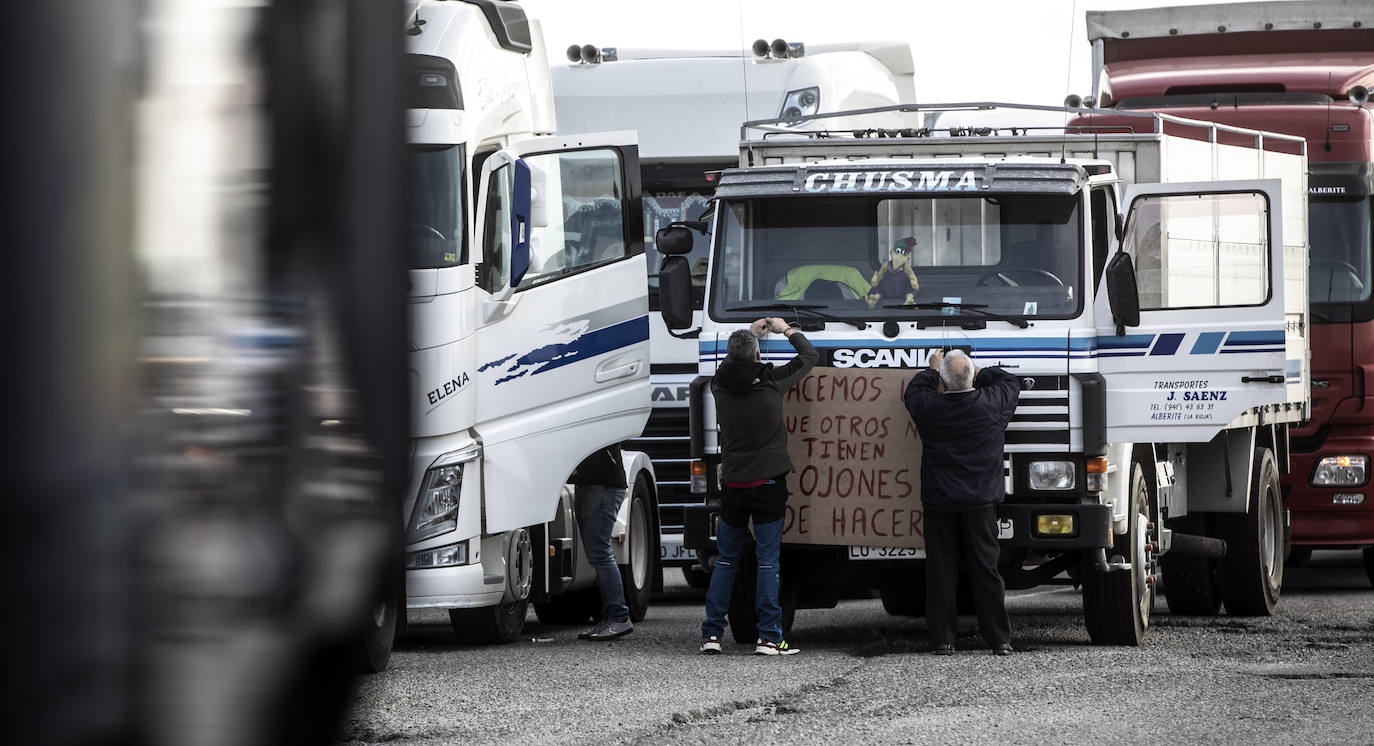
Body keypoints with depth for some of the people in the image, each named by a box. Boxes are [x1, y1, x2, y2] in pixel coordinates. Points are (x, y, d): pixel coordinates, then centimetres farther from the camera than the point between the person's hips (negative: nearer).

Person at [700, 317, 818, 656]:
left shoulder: (720, 385, -1)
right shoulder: (771, 382, -8)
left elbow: (729, 364, 25)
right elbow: (809, 355, 7)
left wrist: (750, 333, 35)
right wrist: (786, 330, 23)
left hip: (733, 486, 3)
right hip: (769, 484, -3)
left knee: (726, 560, 13)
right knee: (768, 561, -1)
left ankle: (711, 634, 11)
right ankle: (768, 637, -4)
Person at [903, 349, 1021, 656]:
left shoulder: (929, 407, -8)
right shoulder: (991, 403, -7)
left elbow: (914, 390, 16)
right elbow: (1011, 382, 15)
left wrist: (933, 369, 30)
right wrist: (979, 372, 26)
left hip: (939, 502, 0)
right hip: (980, 501, 0)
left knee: (940, 571, 4)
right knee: (985, 570, 4)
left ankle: (942, 639, 2)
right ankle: (999, 639, 3)